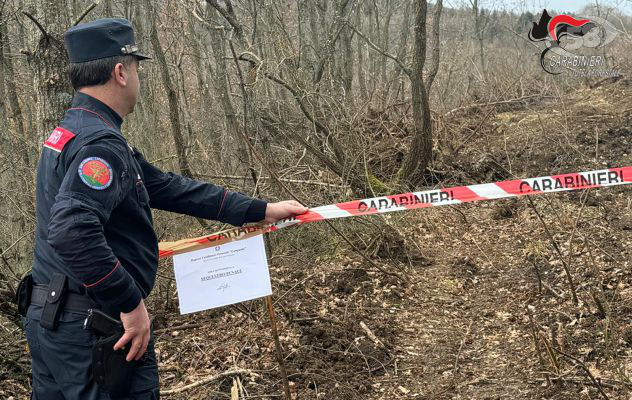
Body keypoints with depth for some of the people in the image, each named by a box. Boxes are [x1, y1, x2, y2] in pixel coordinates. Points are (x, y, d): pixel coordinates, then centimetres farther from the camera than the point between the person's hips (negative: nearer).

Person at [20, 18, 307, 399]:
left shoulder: (72, 131, 12)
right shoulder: (101, 144, -21)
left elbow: (167, 187, 13)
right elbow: (72, 232, -35)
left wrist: (259, 209, 14)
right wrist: (132, 304, -25)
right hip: (91, 327, -10)